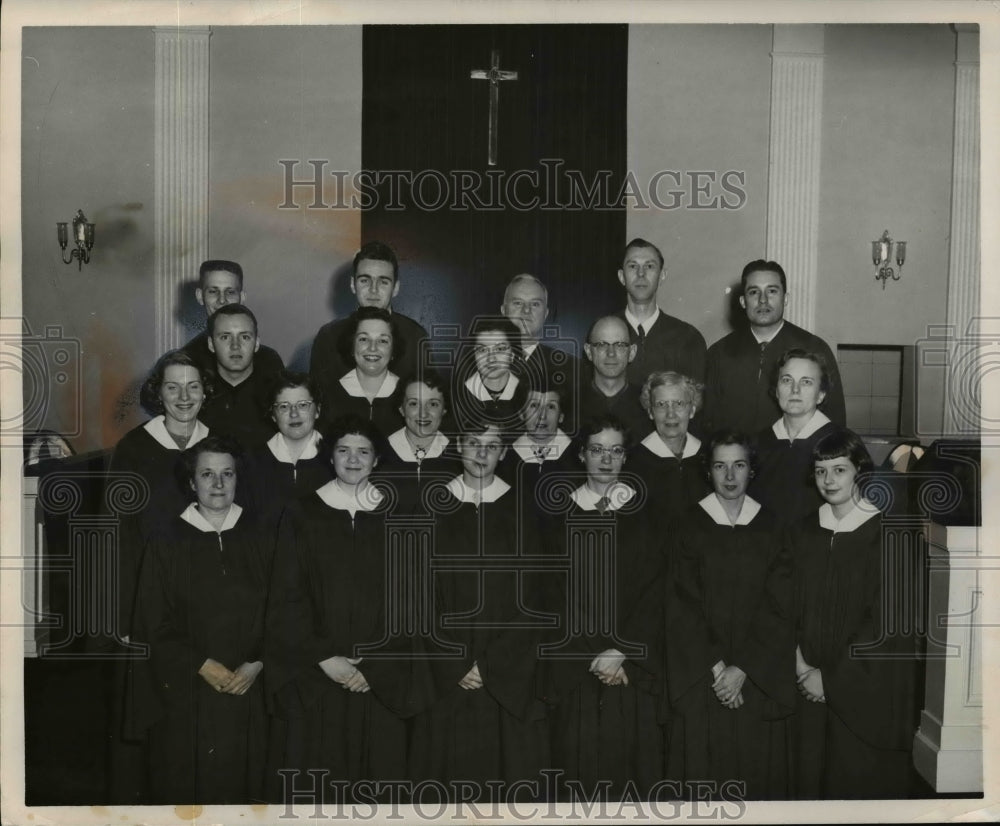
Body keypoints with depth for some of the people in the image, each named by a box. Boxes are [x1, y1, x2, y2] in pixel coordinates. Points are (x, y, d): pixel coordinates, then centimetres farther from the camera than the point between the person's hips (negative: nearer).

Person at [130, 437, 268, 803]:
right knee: (188, 782, 4)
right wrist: (201, 666, -11)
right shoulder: (170, 542, -1)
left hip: (247, 689, 1)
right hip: (186, 691, -1)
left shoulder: (256, 539, 5)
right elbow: (154, 622, -2)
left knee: (240, 781, 5)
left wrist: (257, 664, -9)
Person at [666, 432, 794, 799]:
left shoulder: (771, 528, 3)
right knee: (705, 769, 2)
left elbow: (780, 607, -3)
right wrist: (716, 668, -12)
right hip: (700, 679, -1)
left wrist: (742, 669, -11)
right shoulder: (690, 527, 0)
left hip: (759, 680, 1)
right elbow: (683, 607, -4)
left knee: (757, 767, 4)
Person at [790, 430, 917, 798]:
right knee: (812, 780, 7)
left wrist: (832, 678, -12)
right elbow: (791, 602, 8)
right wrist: (798, 659, -7)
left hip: (869, 688, -4)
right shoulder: (804, 532, 5)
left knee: (862, 781, 3)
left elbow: (887, 620, -12)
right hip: (811, 686, 4)